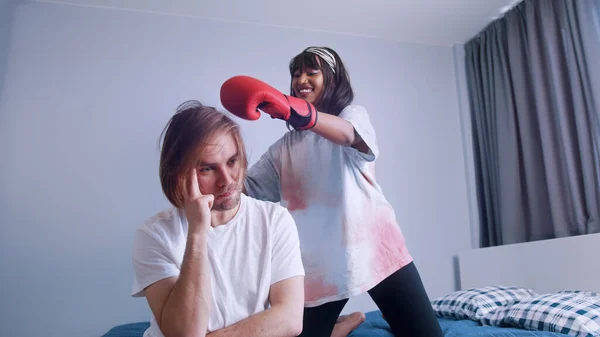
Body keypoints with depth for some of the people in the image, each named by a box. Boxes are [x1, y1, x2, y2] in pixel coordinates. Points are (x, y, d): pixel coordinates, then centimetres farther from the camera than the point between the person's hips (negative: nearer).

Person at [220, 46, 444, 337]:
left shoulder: (353, 114, 5)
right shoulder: (284, 147, 16)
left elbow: (347, 134, -20)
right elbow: (246, 187, 11)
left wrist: (297, 110, -38)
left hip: (373, 246, -3)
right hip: (317, 262, 3)